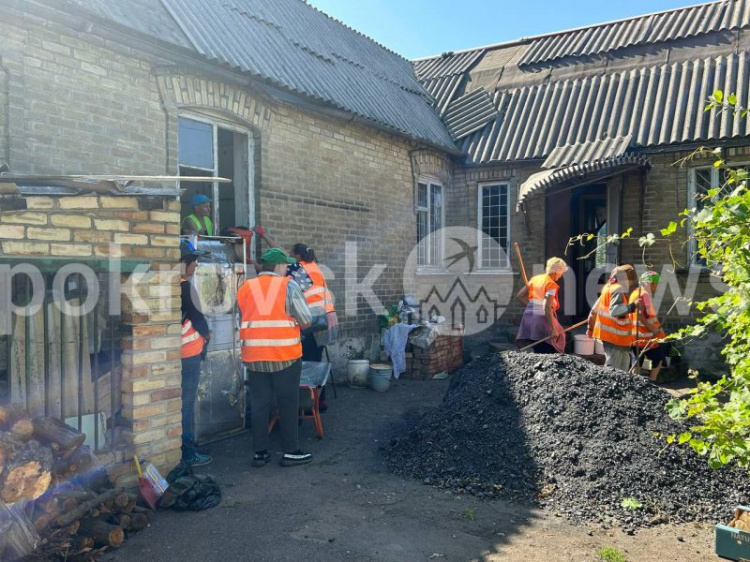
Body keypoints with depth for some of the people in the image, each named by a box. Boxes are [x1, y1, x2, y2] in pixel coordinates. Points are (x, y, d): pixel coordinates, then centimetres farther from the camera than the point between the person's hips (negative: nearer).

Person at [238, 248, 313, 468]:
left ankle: (260, 452, 17)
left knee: (259, 403, 11)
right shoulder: (288, 286, -5)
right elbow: (306, 320, -7)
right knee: (288, 403, 7)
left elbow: (243, 320, 7)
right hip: (285, 355, -3)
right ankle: (291, 451, 14)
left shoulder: (245, 288, 7)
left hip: (254, 356, 4)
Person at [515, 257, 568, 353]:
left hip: (529, 317, 8)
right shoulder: (551, 285, -11)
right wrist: (553, 330, -20)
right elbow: (547, 308, -21)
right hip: (542, 320, -8)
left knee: (538, 354, 14)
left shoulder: (534, 279, 11)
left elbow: (519, 296, 14)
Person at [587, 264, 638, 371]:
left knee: (624, 364, 17)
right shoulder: (619, 290, -15)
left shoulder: (608, 287, 14)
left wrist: (591, 326, 27)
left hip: (608, 333, 10)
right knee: (614, 367, -5)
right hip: (614, 335, -10)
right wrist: (632, 306, -37)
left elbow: (595, 309, 20)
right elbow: (614, 310, -30)